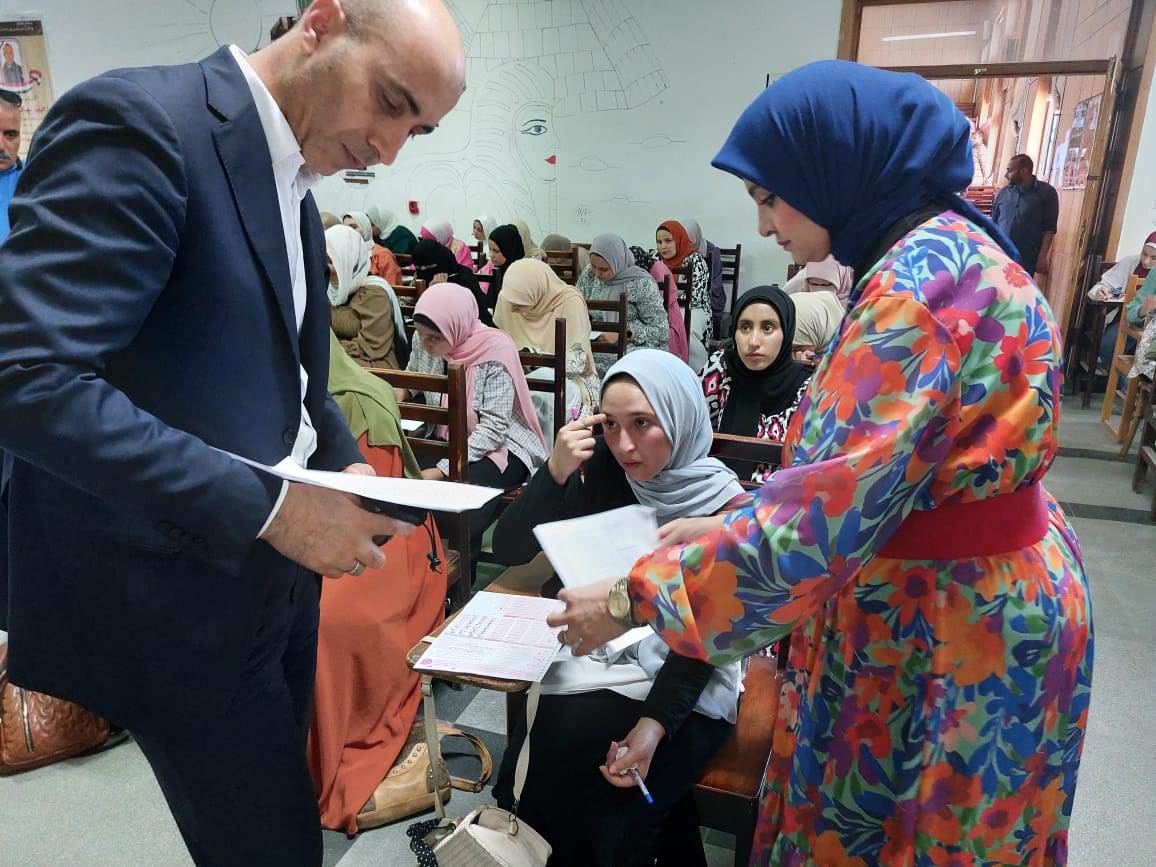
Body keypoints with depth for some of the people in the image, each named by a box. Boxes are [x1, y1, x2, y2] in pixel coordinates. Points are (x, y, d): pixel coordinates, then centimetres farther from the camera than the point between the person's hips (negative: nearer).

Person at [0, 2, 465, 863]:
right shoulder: (137, 122, -19)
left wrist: (344, 465, 2)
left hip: (277, 568, 8)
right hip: (179, 596, -8)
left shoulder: (294, 184, 9)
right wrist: (269, 505, -27)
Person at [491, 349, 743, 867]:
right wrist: (556, 471, -21)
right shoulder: (602, 472, -4)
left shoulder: (723, 504, -12)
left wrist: (655, 723, -25)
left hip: (684, 685, -3)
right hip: (602, 659, 4)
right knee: (527, 773, -18)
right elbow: (510, 551, -6)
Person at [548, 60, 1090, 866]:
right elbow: (856, 466, 10)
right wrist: (729, 525, 6)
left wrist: (637, 595, -21)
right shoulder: (935, 255, 7)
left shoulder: (923, 279, -25)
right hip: (945, 596, 9)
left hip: (954, 622, -9)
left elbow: (825, 509, -30)